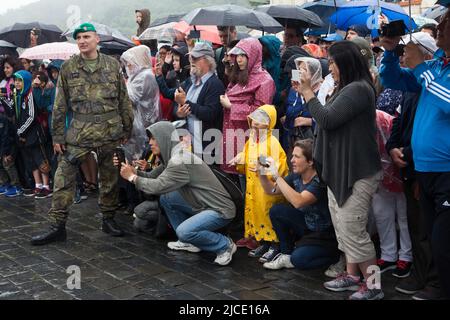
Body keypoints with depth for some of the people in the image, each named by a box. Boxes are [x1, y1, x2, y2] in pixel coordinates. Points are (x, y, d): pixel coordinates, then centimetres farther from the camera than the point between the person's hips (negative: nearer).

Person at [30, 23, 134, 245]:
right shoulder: (68, 68, 4)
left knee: (109, 177, 9)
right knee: (64, 177, -3)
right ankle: (57, 226, 4)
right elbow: (60, 105, 5)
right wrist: (58, 136, 2)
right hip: (79, 133, 0)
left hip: (110, 132, 0)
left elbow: (124, 100, 8)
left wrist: (127, 130, 6)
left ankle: (108, 219, 24)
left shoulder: (112, 65, 5)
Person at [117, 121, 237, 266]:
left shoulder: (180, 160, -22)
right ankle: (188, 242, 16)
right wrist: (134, 171, -6)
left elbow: (157, 186, -26)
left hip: (221, 210, -10)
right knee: (166, 198, 7)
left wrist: (132, 177, -13)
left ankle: (225, 245, -4)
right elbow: (152, 177, 11)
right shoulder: (173, 156, 9)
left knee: (184, 231, -27)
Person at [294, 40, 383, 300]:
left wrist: (308, 91, -14)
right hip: (340, 170, 11)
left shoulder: (358, 89, -18)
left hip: (357, 172, -11)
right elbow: (327, 118, 18)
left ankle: (373, 286, 4)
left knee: (353, 230, -7)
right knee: (343, 227, 16)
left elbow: (327, 119, -23)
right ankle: (353, 275, 27)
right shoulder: (348, 89, 15)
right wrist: (307, 93, 10)